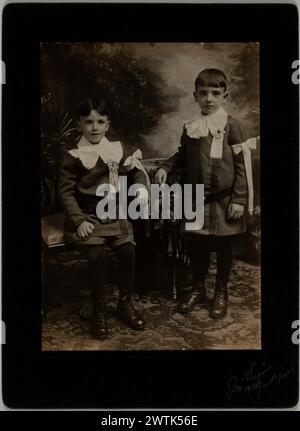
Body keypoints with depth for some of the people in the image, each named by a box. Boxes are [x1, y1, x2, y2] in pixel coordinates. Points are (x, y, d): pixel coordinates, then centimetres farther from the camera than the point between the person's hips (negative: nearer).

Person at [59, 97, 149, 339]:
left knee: (128, 250, -19)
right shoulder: (72, 156, -3)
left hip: (115, 215, 3)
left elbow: (137, 173, 15)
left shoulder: (118, 149, 7)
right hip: (88, 217, -3)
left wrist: (141, 187, -7)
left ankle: (125, 302, 4)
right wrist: (79, 220, -14)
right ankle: (99, 310, -6)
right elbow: (66, 192, -4)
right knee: (96, 255, -26)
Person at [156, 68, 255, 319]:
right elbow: (183, 156, 19)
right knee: (195, 245, 13)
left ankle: (221, 292, 29)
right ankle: (198, 289, 33)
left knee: (223, 247, 10)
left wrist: (239, 199, -13)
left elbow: (243, 166, -10)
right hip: (196, 199, 4)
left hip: (224, 200, -4)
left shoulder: (233, 127, -10)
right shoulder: (190, 128, 4)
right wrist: (166, 167, 1)